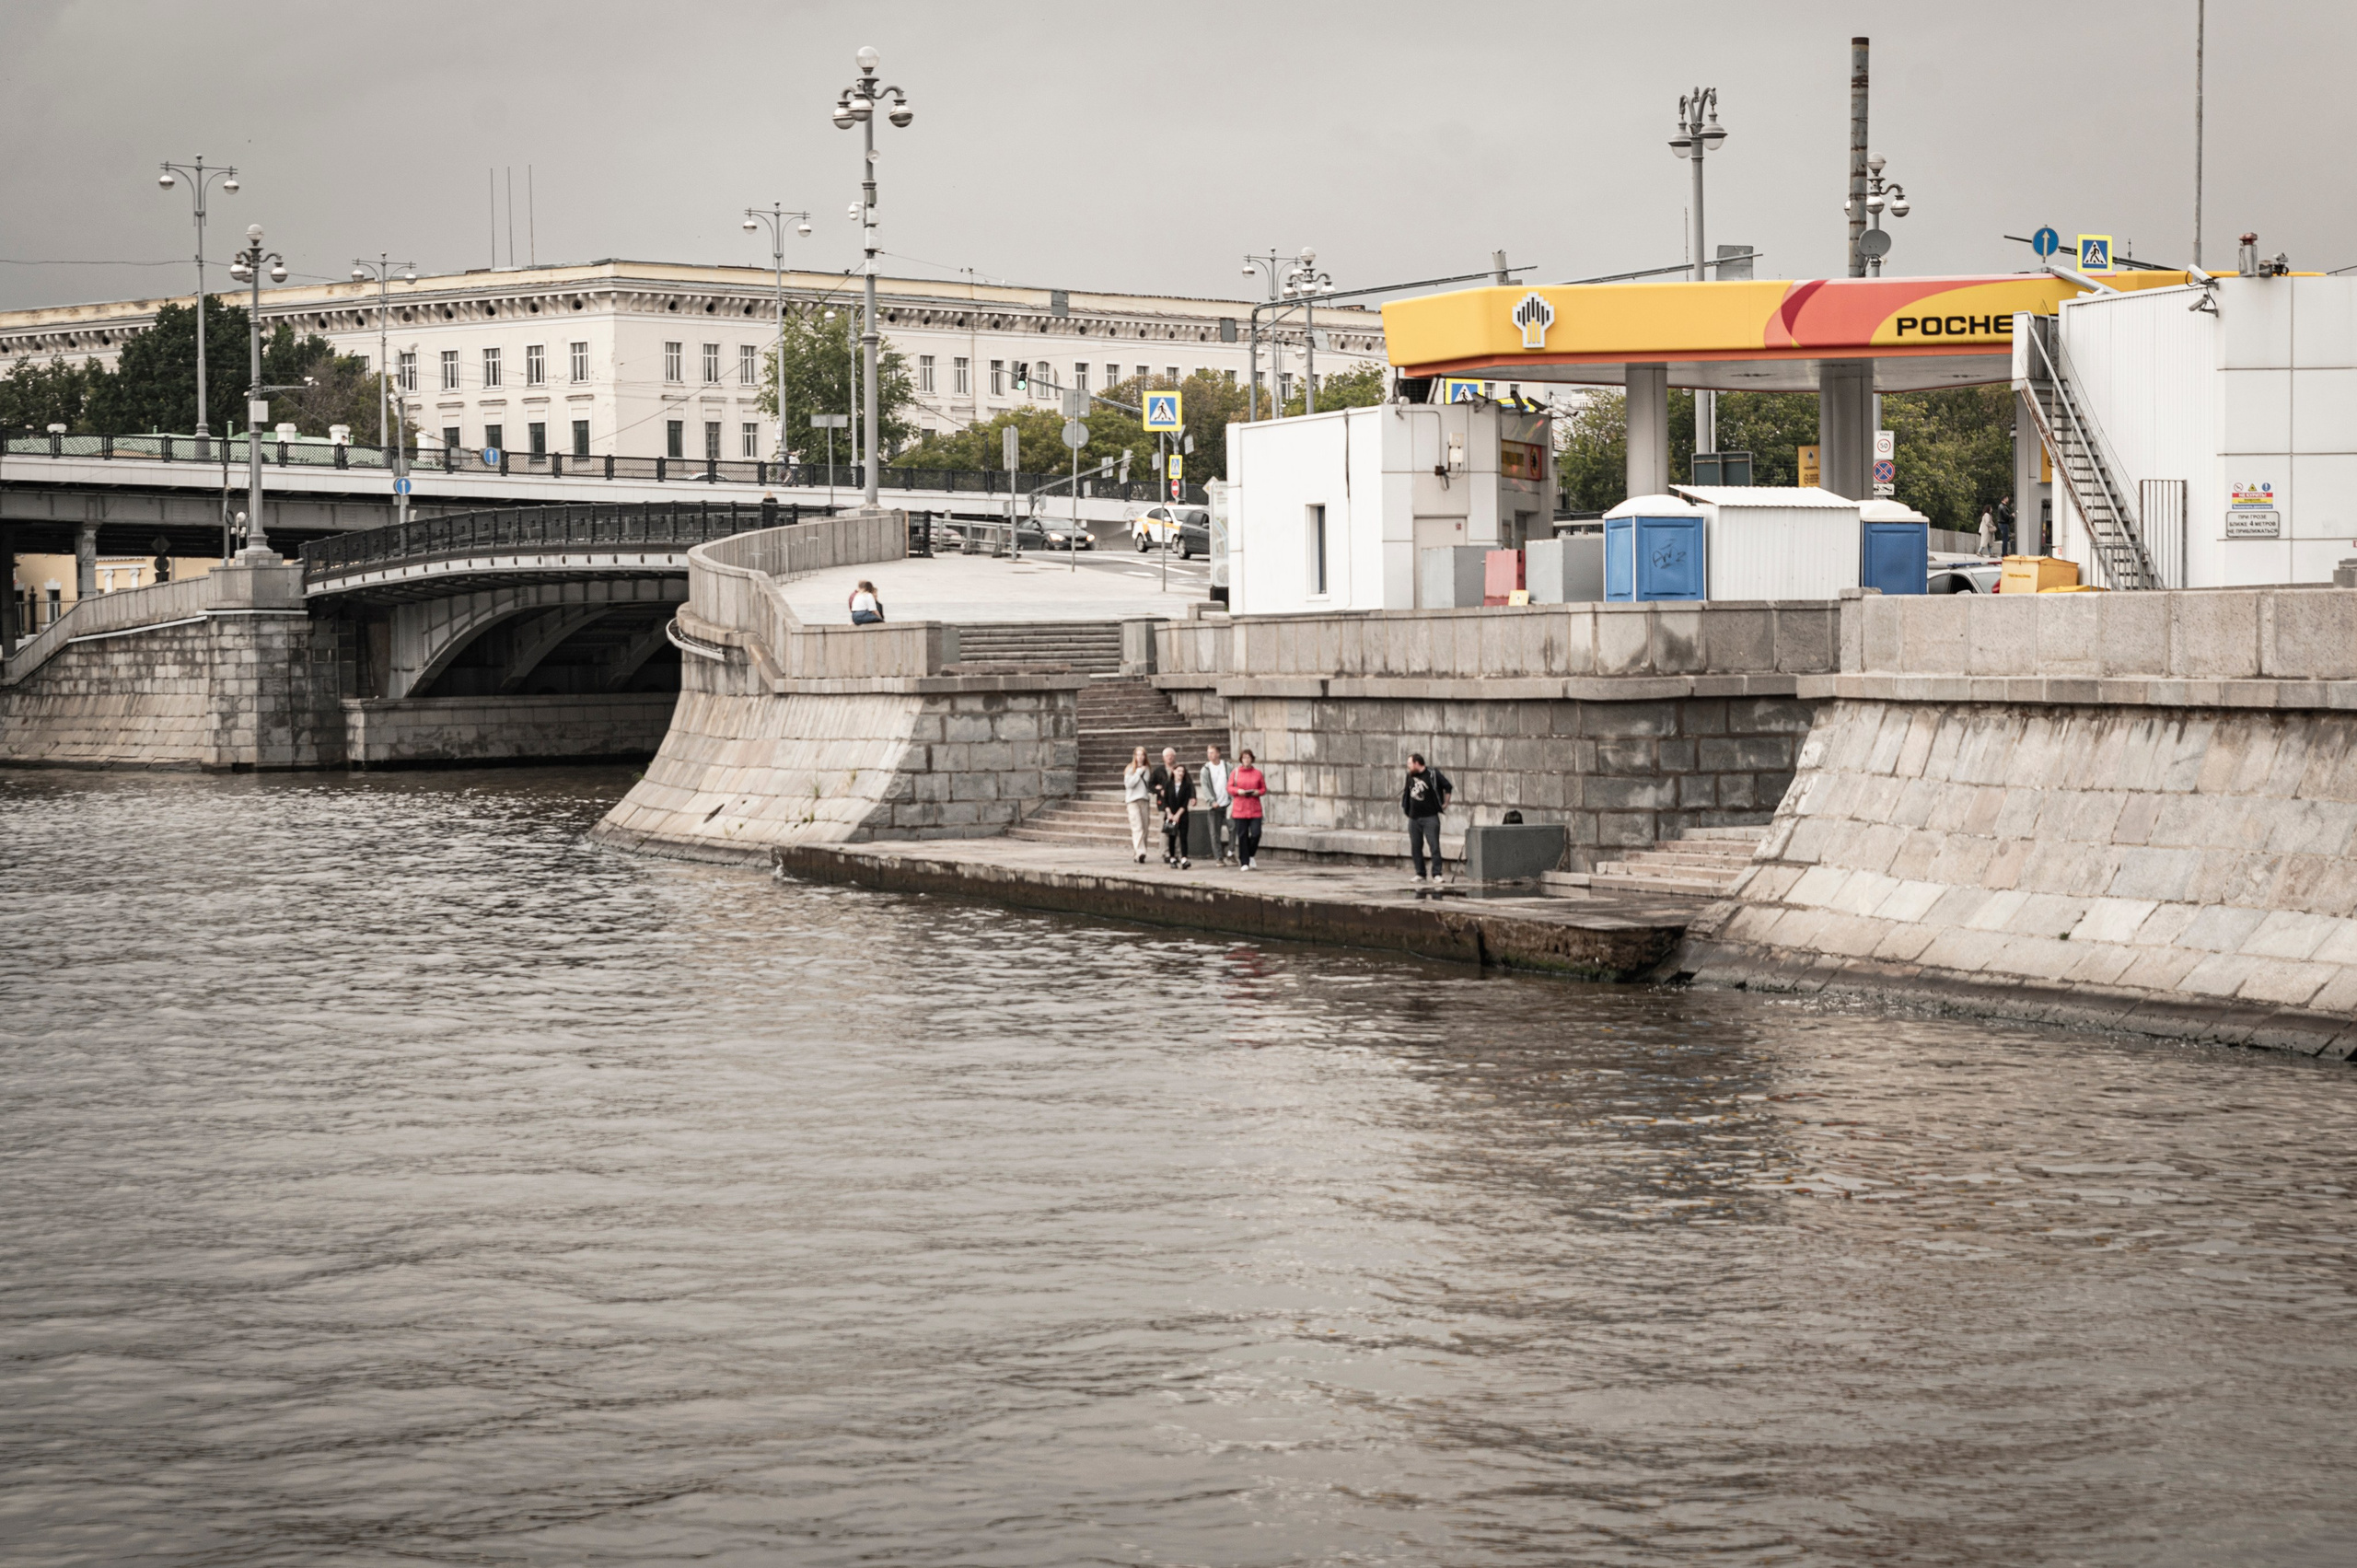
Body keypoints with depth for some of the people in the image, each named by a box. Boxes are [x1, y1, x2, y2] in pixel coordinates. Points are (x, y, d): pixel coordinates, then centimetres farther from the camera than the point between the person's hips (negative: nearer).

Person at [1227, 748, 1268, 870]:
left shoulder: (1258, 773, 7)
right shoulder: (1235, 773, 5)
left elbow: (1264, 789, 10)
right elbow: (1229, 788, 5)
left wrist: (1257, 792, -11)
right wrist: (1238, 791, -14)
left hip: (1255, 808, 0)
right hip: (1239, 809, 0)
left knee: (1256, 833, -9)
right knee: (1242, 836, -1)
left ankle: (1251, 855, 18)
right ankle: (1244, 862, 7)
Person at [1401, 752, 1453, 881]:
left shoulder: (1432, 774, -7)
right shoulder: (1410, 776, 9)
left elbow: (1448, 787, -3)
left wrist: (1445, 803, -4)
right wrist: (1405, 805, 16)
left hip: (1430, 817, -6)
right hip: (1414, 817, 6)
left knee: (1434, 845, -9)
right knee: (1415, 847, 6)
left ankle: (1437, 874, -7)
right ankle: (1420, 874, 14)